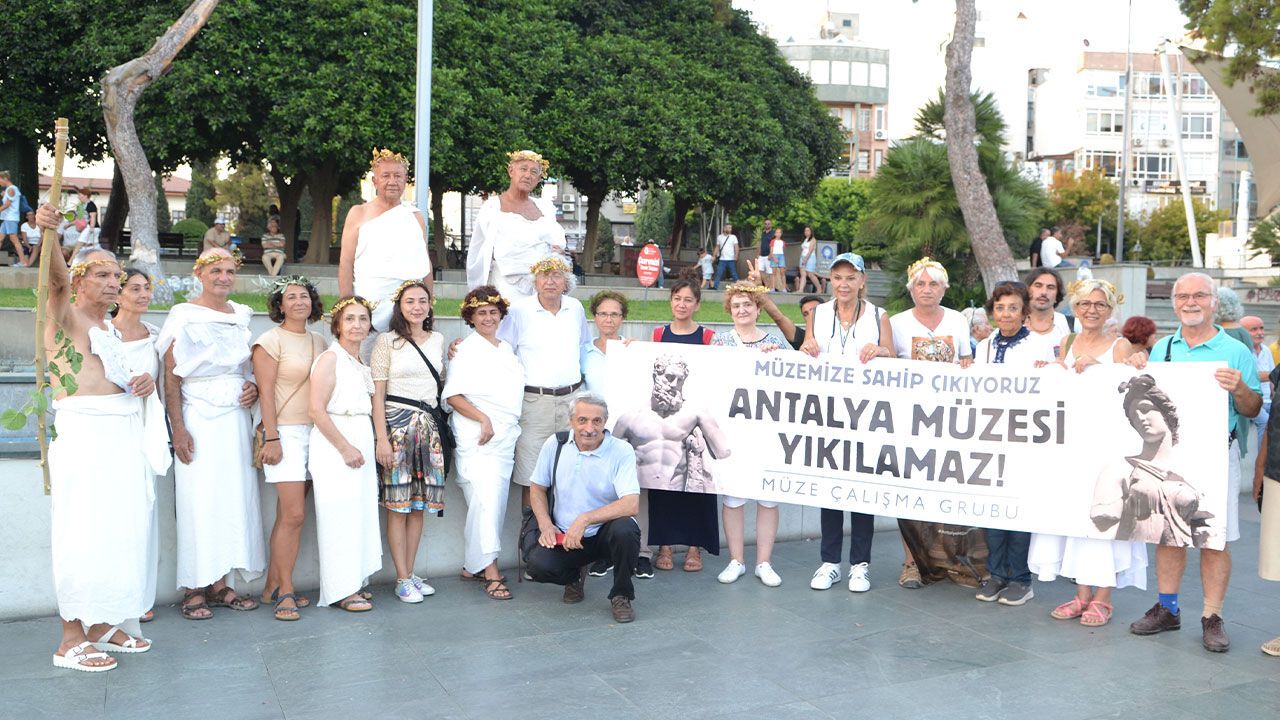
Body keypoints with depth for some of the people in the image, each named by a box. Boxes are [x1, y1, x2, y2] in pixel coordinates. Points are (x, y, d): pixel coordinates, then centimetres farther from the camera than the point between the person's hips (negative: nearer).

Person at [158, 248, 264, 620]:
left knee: (234, 499, 6)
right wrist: (178, 429, -15)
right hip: (199, 419, -6)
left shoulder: (241, 316, 12)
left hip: (236, 418, 6)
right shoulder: (184, 317, -4)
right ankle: (194, 589, 6)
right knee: (198, 502, -3)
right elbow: (171, 377, -8)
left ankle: (220, 584, 14)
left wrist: (254, 387, 2)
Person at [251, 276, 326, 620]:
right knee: (294, 514, -11)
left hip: (313, 433, 6)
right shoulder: (271, 340, -4)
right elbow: (265, 393, -9)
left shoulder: (318, 341, 15)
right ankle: (286, 591, -1)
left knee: (288, 514, 7)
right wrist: (271, 438, -15)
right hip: (286, 433, -6)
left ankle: (272, 586, 15)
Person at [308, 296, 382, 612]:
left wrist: (362, 448, 13)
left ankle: (354, 582, 17)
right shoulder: (330, 358, -9)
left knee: (361, 513, 8)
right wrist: (345, 448, -16)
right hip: (334, 446, -8)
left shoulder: (361, 364, 16)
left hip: (360, 446, 8)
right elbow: (316, 410, -16)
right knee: (340, 516, -5)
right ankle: (341, 590, 2)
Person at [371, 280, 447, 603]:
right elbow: (377, 392, -7)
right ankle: (402, 579, 3)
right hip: (397, 423, -5)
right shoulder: (387, 341, -2)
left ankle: (411, 573, 16)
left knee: (419, 504, 7)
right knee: (398, 505, -3)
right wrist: (382, 437, -13)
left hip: (429, 425, 5)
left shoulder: (437, 340, 13)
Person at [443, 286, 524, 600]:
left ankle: (473, 565, 16)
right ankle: (490, 571, -11)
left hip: (506, 436, 7)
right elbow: (452, 395, -9)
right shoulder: (467, 349, -3)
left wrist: (510, 427, 15)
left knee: (496, 500, 6)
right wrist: (483, 419, -17)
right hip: (478, 438, -7)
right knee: (486, 498, -13)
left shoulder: (507, 349, 18)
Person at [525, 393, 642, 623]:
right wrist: (546, 525, -6)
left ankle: (621, 596, -7)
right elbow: (537, 489, 11)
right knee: (538, 563, -27)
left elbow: (631, 505, -23)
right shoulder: (555, 444, -1)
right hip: (563, 536, 2)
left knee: (624, 529, -36)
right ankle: (576, 575, 13)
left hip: (605, 532, -2)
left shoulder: (621, 451, -12)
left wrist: (585, 519, -29)